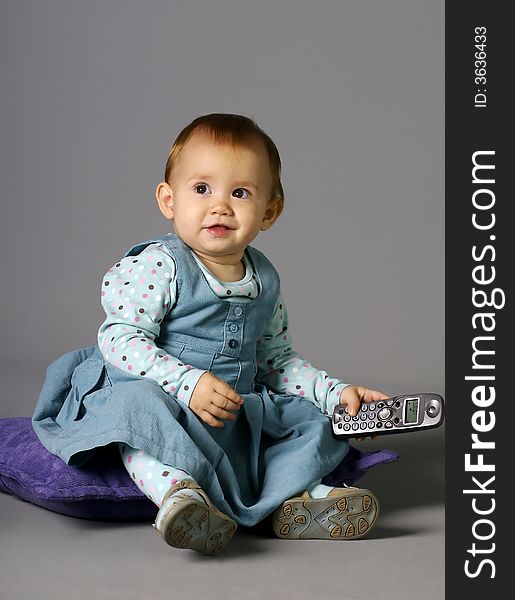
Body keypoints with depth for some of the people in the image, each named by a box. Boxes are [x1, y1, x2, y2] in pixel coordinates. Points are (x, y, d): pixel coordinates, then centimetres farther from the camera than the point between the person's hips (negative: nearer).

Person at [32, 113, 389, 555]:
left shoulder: (265, 281, 8)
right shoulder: (158, 266, -12)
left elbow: (277, 360, 19)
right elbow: (120, 339, -20)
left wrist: (336, 393, 8)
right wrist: (187, 382, -31)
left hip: (237, 411, 6)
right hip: (160, 399, -6)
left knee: (308, 416, -1)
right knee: (139, 402, -36)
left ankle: (296, 494, -16)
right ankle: (177, 490, -47)